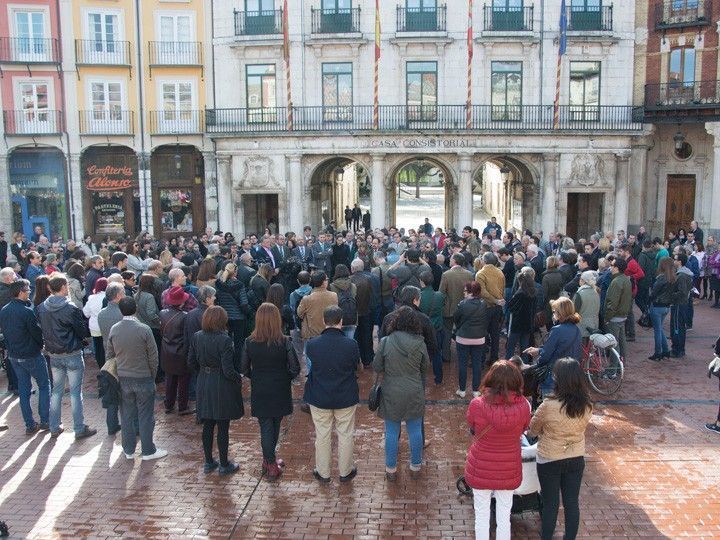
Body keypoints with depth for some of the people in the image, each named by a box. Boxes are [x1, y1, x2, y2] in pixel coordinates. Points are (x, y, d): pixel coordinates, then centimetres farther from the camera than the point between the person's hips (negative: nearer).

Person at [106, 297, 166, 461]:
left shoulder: (114, 329, -6)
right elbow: (153, 356, -12)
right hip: (143, 378, -4)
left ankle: (129, 450, 26)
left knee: (127, 415, 15)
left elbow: (110, 353, 6)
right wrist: (153, 376, 4)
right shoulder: (144, 329, -18)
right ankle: (148, 450, 17)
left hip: (123, 378, 4)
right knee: (145, 415, 7)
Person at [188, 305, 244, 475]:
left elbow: (191, 362, 7)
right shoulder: (224, 340, -22)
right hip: (222, 388, -6)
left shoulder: (196, 337, -3)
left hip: (204, 386, 6)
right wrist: (239, 378, -3)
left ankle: (208, 462, 29)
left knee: (207, 426, 17)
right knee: (223, 427, 7)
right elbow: (228, 370, -21)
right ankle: (224, 465, 20)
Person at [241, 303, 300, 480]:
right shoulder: (284, 342, -17)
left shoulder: (250, 342, -12)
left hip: (259, 392, 0)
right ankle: (270, 459, 36)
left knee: (266, 428, 10)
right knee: (275, 426, 19)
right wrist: (284, 378, 5)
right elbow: (295, 368, -14)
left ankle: (270, 462, 13)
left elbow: (244, 369, -5)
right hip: (280, 391, 0)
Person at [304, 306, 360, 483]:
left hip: (319, 398, 1)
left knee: (322, 435, 16)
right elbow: (356, 368, -2)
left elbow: (310, 368, 0)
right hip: (346, 398, -1)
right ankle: (345, 471, 31)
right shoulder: (351, 344, -19)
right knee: (345, 435, 16)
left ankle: (323, 473, 30)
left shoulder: (312, 344, -16)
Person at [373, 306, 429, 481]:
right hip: (414, 392, 1)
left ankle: (391, 470, 23)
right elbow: (425, 366, 4)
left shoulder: (386, 342, -16)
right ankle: (416, 467, 30)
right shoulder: (420, 343, -11)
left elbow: (376, 366, -6)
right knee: (415, 431, 16)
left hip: (391, 393, -1)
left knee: (391, 432, 12)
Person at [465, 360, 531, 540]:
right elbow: (523, 429, -2)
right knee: (504, 519, 21)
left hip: (480, 471, -1)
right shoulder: (523, 406, -21)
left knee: (481, 517, 18)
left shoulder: (477, 405, -24)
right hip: (509, 471, 1)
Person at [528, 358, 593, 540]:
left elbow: (533, 430, -9)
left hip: (550, 461, -3)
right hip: (576, 460, 4)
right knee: (572, 503, 17)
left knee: (551, 503, 12)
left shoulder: (548, 406, -26)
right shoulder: (587, 406, -13)